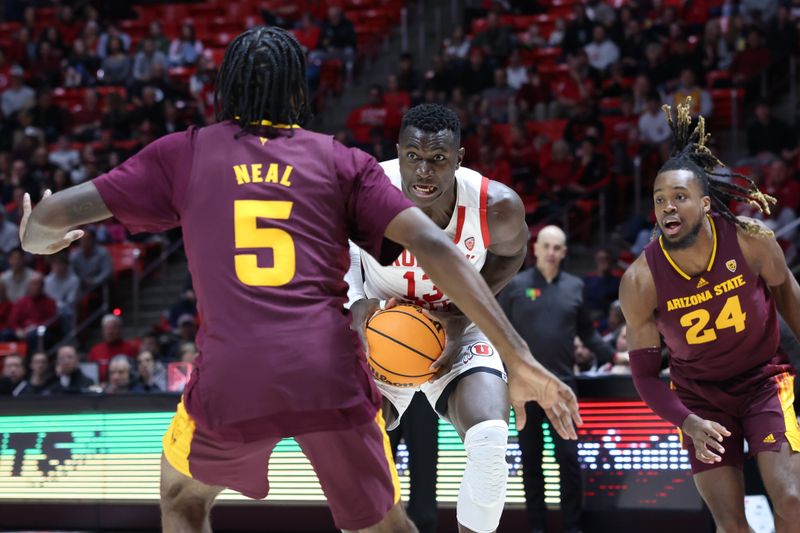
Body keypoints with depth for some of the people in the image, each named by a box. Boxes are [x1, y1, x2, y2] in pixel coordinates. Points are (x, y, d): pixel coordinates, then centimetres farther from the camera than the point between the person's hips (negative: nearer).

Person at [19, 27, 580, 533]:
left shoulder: (185, 152, 15)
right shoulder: (342, 161, 14)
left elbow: (51, 215, 13)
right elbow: (433, 246, 1)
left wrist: (39, 237, 38)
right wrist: (519, 358, -2)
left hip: (231, 383, 0)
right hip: (331, 376, 0)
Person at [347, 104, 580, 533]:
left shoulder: (496, 206, -25)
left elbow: (511, 253, 0)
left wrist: (464, 315, -13)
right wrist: (357, 303, -22)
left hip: (459, 331, 0)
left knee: (489, 439, -23)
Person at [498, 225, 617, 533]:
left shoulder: (574, 287, 7)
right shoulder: (516, 286, 1)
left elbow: (587, 332, 14)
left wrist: (612, 356, 4)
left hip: (562, 383, 1)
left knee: (568, 456, -3)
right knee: (531, 458, 6)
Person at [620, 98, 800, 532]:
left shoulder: (751, 240, -21)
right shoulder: (641, 281, -22)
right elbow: (644, 370, -12)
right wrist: (687, 422, -26)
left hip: (763, 379, 0)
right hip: (700, 395, 0)